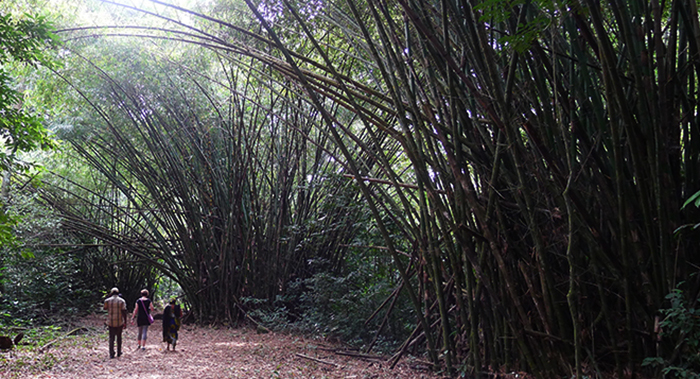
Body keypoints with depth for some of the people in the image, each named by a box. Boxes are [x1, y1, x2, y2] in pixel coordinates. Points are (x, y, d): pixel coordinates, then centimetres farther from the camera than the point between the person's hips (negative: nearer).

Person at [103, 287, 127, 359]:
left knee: (111, 338, 4)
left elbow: (105, 308, 17)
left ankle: (111, 354, -4)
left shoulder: (107, 300, -3)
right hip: (119, 322, 0)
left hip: (111, 322, 0)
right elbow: (124, 312, -10)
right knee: (119, 337, 15)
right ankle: (119, 352, 23)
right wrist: (125, 323, -5)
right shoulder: (122, 301, -6)